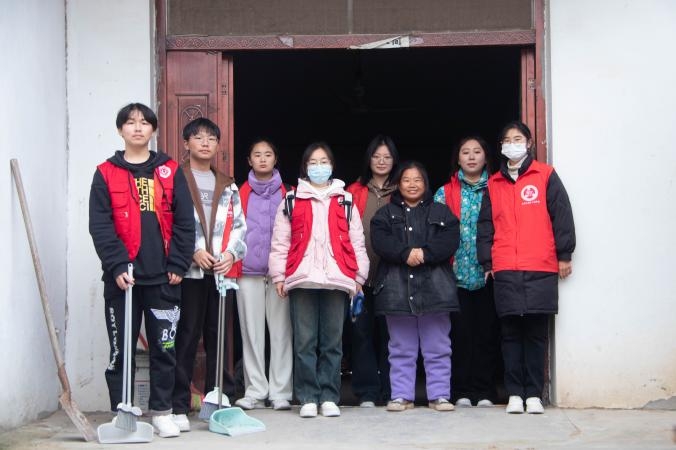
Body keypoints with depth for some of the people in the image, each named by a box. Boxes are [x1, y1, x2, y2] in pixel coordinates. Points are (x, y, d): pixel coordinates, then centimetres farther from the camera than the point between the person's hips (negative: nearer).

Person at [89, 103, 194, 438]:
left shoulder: (170, 171, 8)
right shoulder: (106, 174, 4)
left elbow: (184, 222, 4)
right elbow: (99, 225, -3)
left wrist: (177, 265, -4)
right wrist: (117, 265, -13)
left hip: (163, 278, 1)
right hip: (121, 278, -1)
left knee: (164, 347, 5)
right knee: (120, 349, 4)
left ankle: (161, 411, 16)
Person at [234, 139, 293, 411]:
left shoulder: (286, 194, 9)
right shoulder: (240, 193, 9)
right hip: (248, 271, 0)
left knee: (281, 331, 0)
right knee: (252, 332, 3)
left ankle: (280, 392, 5)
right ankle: (255, 391, 9)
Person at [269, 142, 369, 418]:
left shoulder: (344, 201, 15)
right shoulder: (291, 201, 11)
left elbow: (356, 242, 12)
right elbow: (280, 242, 7)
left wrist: (359, 276, 6)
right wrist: (279, 276, 1)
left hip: (336, 280, 1)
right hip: (302, 280, -1)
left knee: (332, 342, 3)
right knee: (304, 342, -1)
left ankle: (329, 397, 8)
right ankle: (308, 398, 5)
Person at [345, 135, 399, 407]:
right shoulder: (355, 192, 10)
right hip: (361, 273, 1)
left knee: (389, 332, 3)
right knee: (362, 330, 0)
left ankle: (391, 391, 10)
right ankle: (366, 392, 4)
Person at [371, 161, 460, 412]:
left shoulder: (441, 212, 11)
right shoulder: (386, 214, 11)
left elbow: (450, 241, -4)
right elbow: (380, 242, -5)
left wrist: (424, 253, -19)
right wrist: (406, 253, -20)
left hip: (434, 288, 0)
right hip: (397, 289, 1)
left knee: (437, 347, 3)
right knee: (401, 348, 6)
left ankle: (439, 395, 9)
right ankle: (401, 396, 11)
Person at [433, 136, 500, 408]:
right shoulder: (445, 194, 9)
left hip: (488, 273, 0)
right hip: (457, 274, 0)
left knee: (487, 332, 1)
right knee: (460, 332, 0)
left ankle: (484, 392, 8)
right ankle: (462, 391, 6)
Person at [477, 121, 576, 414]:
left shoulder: (545, 176, 7)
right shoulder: (494, 184, 16)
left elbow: (562, 216, 4)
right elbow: (485, 225, 16)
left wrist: (564, 255, -1)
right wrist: (486, 262, 9)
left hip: (541, 269, -2)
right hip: (505, 271, 2)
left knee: (536, 333, 0)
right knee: (511, 333, 1)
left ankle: (534, 394, 4)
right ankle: (514, 394, 5)